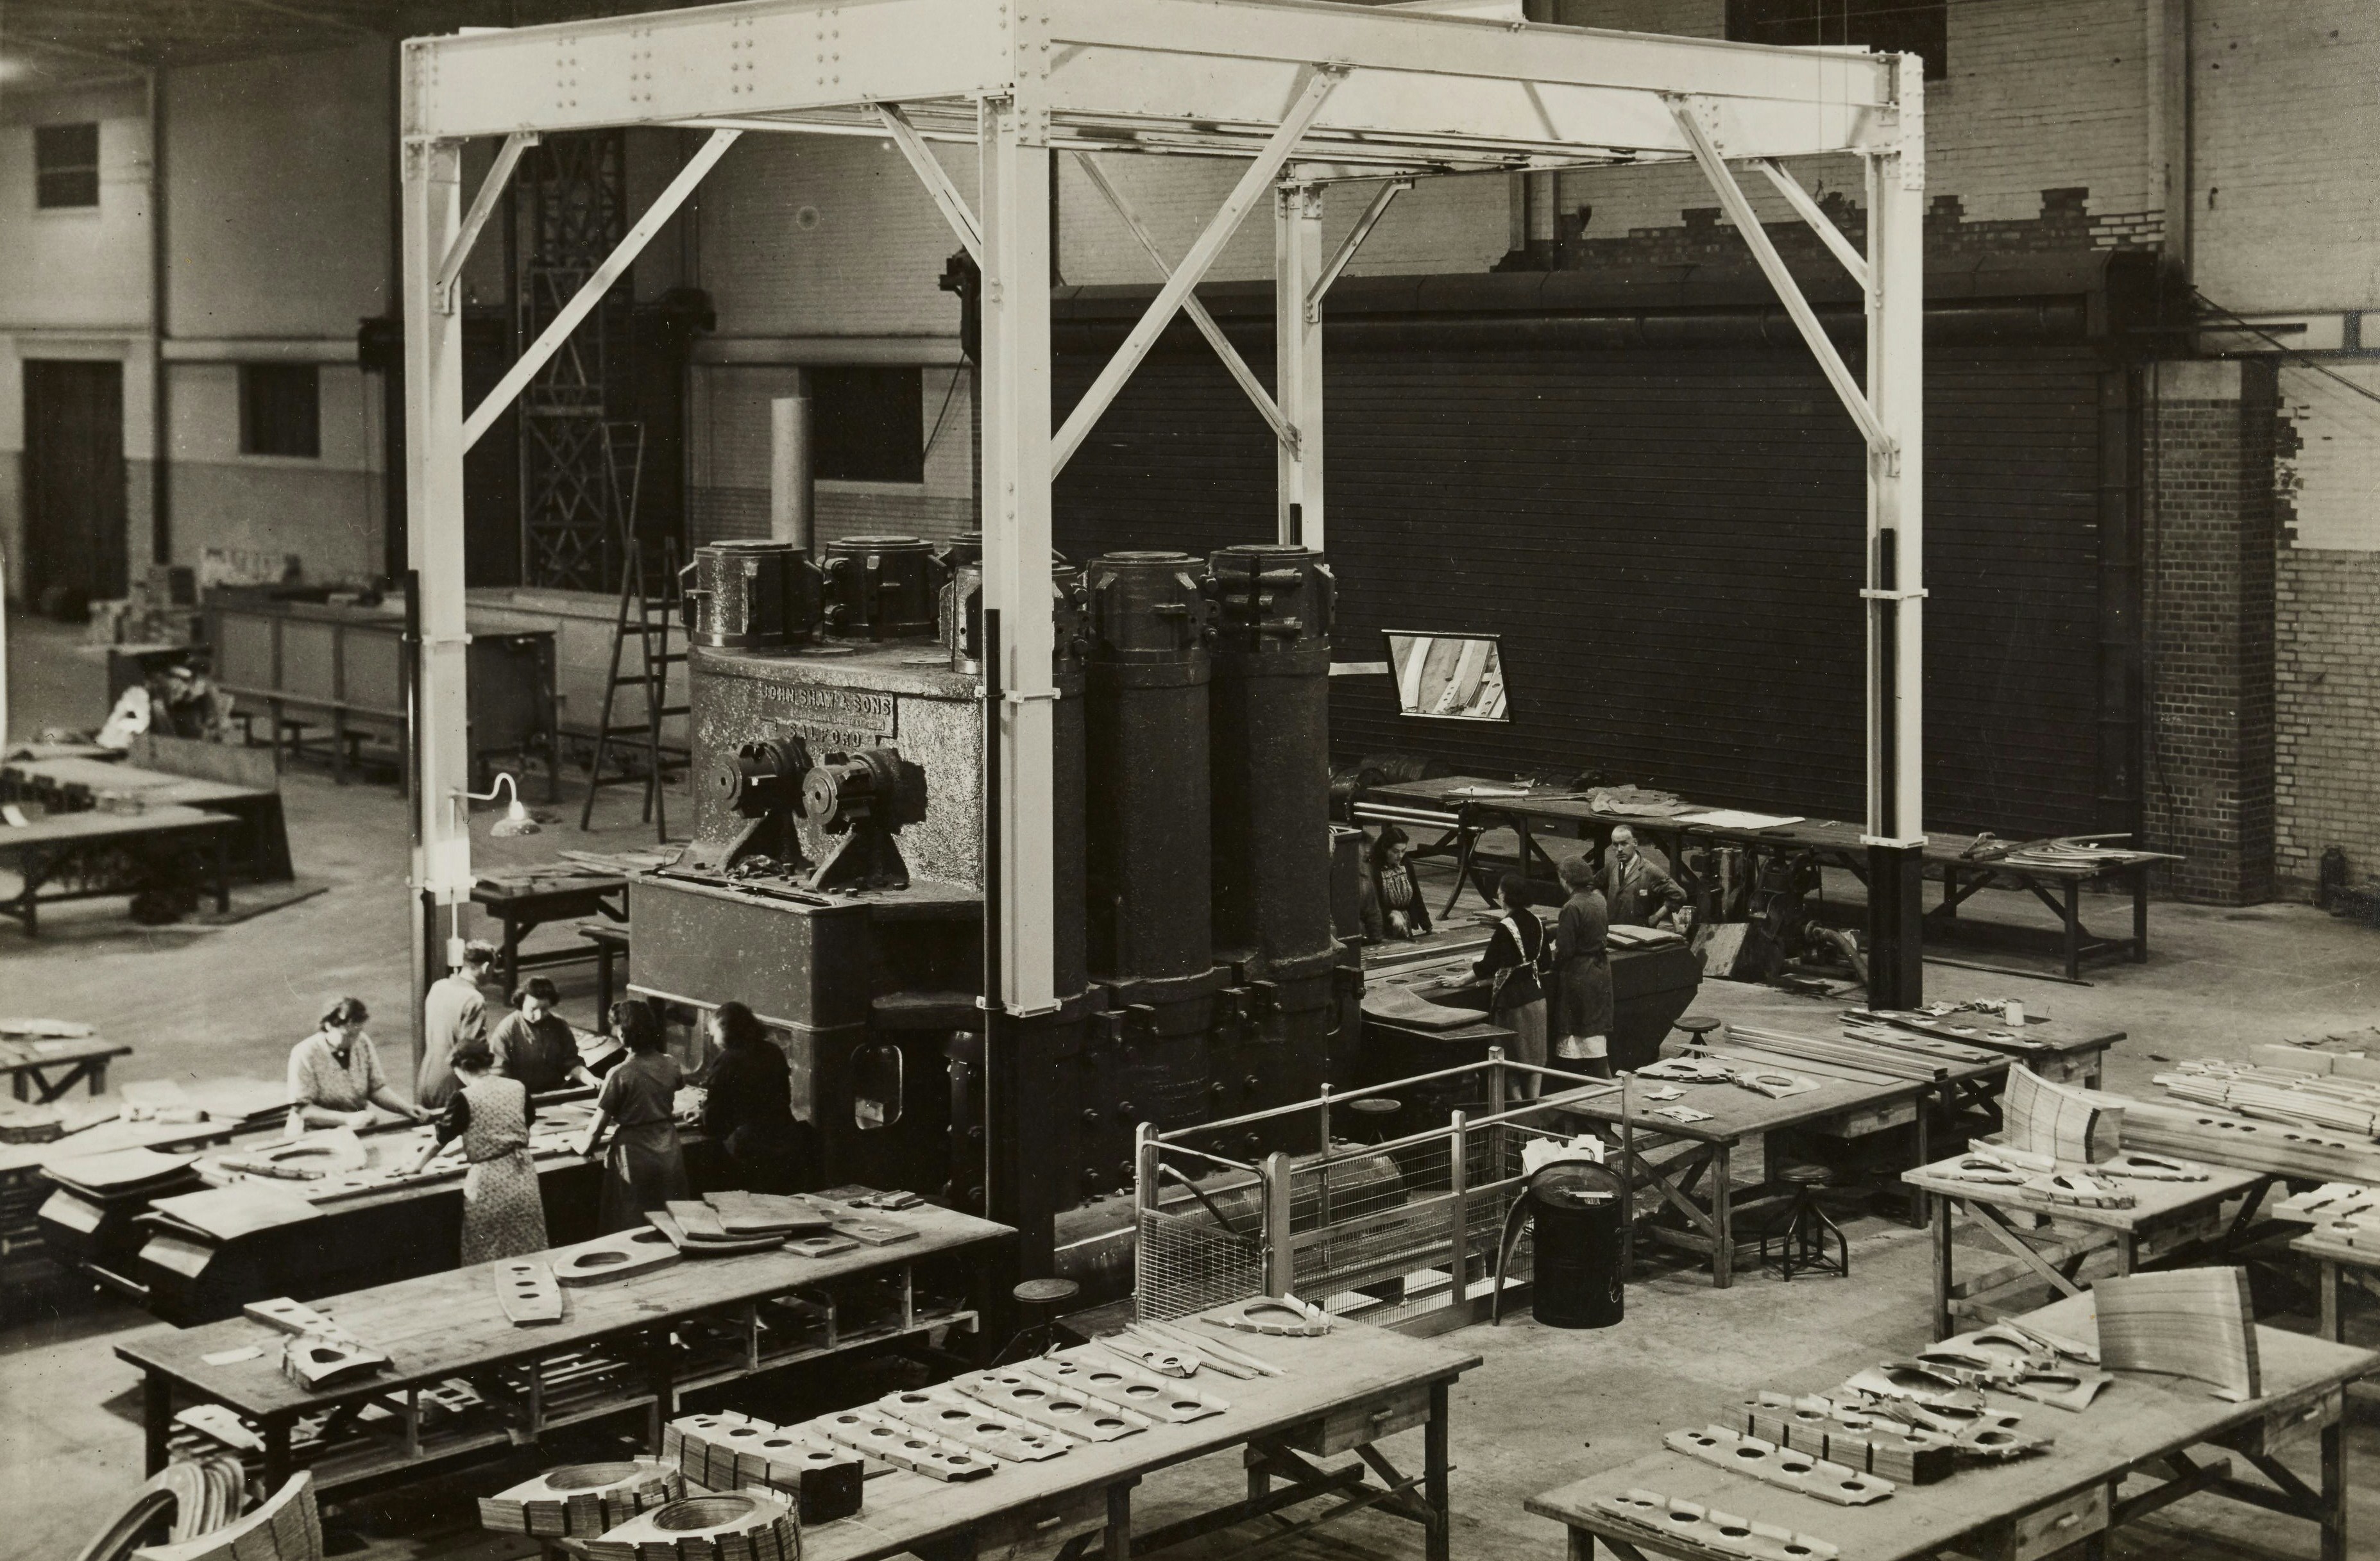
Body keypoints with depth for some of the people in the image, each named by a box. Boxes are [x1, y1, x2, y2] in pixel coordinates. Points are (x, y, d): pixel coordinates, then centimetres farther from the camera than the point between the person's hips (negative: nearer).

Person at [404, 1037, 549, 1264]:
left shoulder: (465, 1098, -9)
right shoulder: (518, 1088, 4)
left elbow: (440, 1141, -2)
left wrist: (415, 1166, 15)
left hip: (490, 1188, -5)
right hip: (524, 1180, 5)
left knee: (487, 1267, 6)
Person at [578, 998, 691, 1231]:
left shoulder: (620, 1075, -17)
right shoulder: (670, 1065, -2)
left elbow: (599, 1123, -13)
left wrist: (586, 1147, 6)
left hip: (634, 1158, -5)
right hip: (669, 1157, 5)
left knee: (634, 1233, 5)